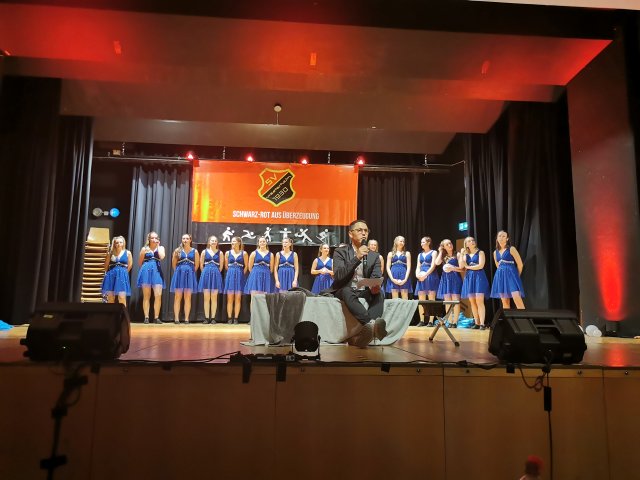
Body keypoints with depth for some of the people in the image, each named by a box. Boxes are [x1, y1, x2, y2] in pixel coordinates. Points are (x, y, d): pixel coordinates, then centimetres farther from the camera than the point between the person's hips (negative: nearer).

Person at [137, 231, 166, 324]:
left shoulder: (161, 248, 10)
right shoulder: (145, 248, 8)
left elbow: (162, 257, -11)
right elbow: (140, 262, 14)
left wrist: (158, 246, -4)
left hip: (157, 272, 0)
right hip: (146, 271, 0)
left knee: (158, 295, -8)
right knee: (146, 296, 3)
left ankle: (156, 317, 0)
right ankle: (146, 317, 8)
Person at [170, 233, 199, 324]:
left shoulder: (195, 251, 6)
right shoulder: (177, 250, 6)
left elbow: (197, 265, 9)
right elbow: (173, 263, 10)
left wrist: (190, 272, 9)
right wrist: (178, 271, 10)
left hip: (190, 274, 0)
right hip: (179, 274, 0)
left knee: (187, 298, 0)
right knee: (177, 297, -1)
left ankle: (186, 318, 3)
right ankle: (176, 318, 1)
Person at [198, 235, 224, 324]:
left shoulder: (220, 252, 5)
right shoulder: (204, 252, 6)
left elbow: (221, 266, 8)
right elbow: (201, 265, 9)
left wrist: (216, 273, 7)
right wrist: (205, 273, 7)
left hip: (216, 275, 0)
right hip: (206, 274, 1)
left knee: (214, 298, 0)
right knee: (206, 297, 1)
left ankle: (213, 318, 4)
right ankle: (206, 318, 6)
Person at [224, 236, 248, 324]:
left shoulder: (244, 253, 2)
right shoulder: (228, 253, 7)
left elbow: (246, 266, 5)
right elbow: (226, 266, 13)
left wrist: (241, 274, 4)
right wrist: (232, 272, 9)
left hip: (239, 276, -1)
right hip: (230, 275, 1)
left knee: (238, 298, 0)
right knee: (230, 298, 1)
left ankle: (236, 318, 4)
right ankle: (229, 318, 5)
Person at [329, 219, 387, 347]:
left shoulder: (374, 256, 11)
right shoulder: (340, 252, 0)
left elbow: (377, 278, 0)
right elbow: (338, 276, -15)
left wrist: (375, 286, -26)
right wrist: (357, 258, -24)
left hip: (364, 292, 3)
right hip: (345, 291, -3)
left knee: (379, 293, -29)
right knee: (347, 292, -37)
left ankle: (366, 330, -50)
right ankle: (371, 324, -56)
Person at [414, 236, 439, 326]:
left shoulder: (433, 252, 4)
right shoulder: (420, 255, 20)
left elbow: (433, 266, -7)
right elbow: (418, 267, 14)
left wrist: (425, 275, -17)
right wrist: (417, 274, -7)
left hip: (430, 277, -5)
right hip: (421, 278, 5)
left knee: (431, 299, -5)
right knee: (421, 300, 1)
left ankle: (431, 321, -4)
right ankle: (422, 321, 6)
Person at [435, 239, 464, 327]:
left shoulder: (457, 255, 3)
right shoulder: (443, 256, 14)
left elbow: (462, 269, -1)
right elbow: (437, 263, -7)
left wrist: (453, 268, -14)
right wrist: (440, 252, 2)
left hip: (455, 278, -4)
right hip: (445, 279, 4)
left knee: (455, 301, -9)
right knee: (447, 302, 2)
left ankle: (454, 322, -5)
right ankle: (450, 322, 6)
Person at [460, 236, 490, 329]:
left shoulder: (480, 252, 1)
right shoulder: (466, 254, 13)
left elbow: (481, 266, -10)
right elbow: (461, 266, -1)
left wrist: (468, 267, -2)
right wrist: (461, 254, -4)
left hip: (479, 277, -4)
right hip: (469, 278, 4)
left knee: (479, 301, -12)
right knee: (472, 302, 3)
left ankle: (482, 323, -11)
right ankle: (476, 323, 9)